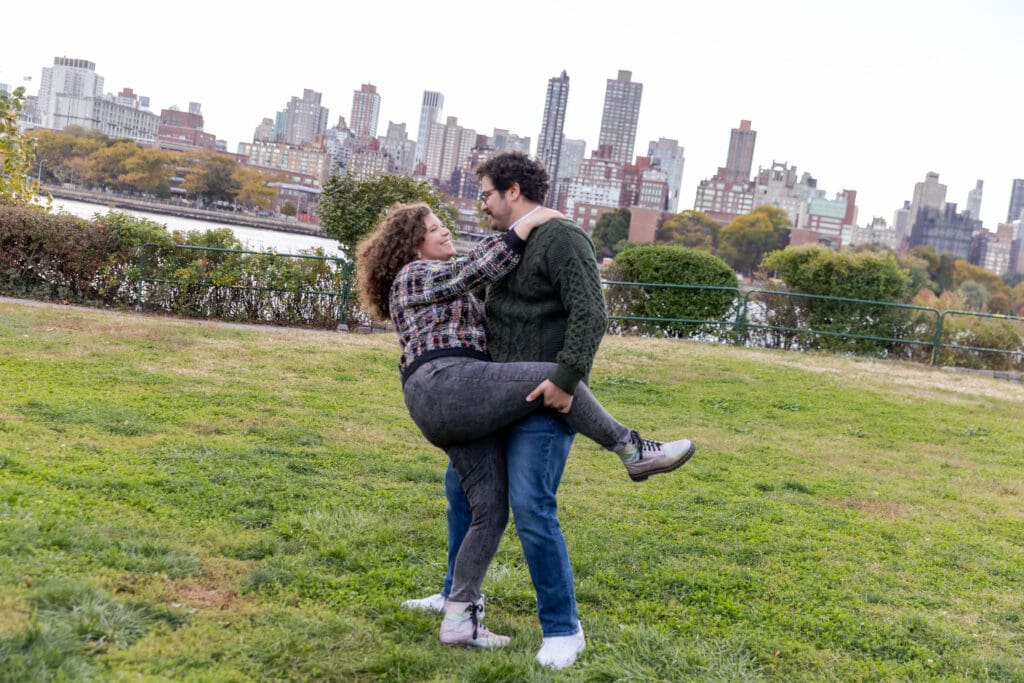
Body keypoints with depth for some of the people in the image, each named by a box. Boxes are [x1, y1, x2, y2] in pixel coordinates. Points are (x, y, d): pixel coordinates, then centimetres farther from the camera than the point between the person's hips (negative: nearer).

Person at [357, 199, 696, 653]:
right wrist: (525, 225, -3)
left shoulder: (447, 289, 35)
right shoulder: (415, 274, 6)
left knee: (491, 511, 2)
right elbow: (476, 270, -6)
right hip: (448, 387, -10)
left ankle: (457, 620, 4)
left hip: (462, 410, 10)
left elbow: (488, 323, 31)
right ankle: (635, 452, -8)